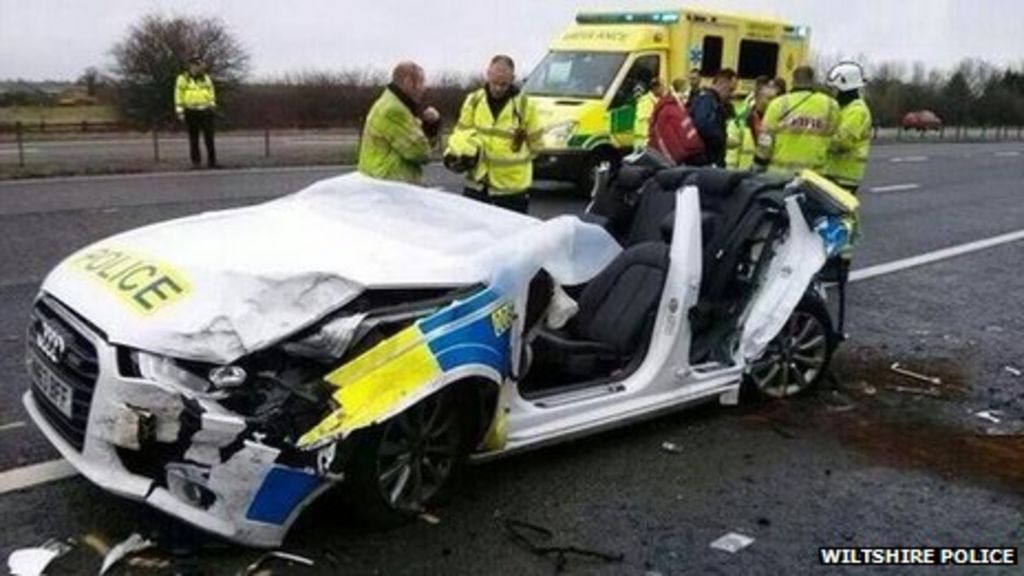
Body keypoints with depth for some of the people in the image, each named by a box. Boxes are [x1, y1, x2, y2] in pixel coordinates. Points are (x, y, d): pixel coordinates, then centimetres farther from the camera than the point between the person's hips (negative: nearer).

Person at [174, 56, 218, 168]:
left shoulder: (206, 77, 9)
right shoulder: (183, 78, -2)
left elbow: (211, 92, 18)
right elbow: (178, 95, -2)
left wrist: (212, 104, 8)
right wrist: (180, 111, -7)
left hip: (206, 111, 2)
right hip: (191, 112, -2)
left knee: (209, 137, -2)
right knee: (194, 139, 2)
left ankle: (212, 160, 4)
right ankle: (196, 161, 8)